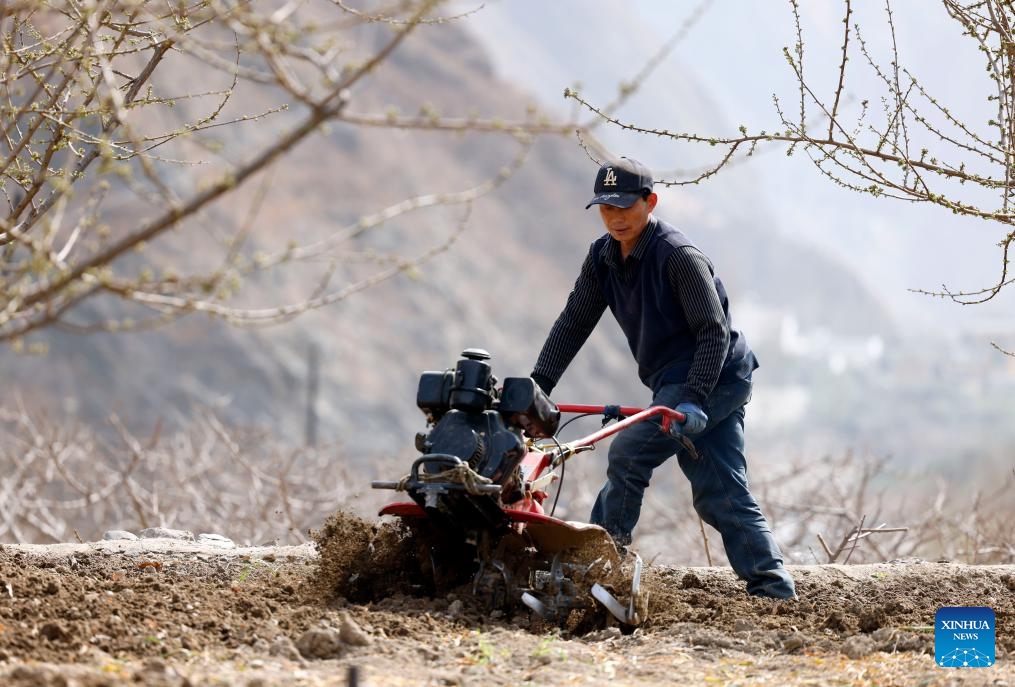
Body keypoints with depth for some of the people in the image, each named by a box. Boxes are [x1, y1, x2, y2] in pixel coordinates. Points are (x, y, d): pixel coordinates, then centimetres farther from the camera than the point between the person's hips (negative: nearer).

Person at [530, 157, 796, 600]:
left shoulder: (679, 256, -18)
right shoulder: (603, 257, 6)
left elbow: (714, 331, -20)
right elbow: (574, 322, 8)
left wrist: (694, 397, -29)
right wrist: (538, 384, -1)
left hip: (713, 379, -9)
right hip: (677, 384, 9)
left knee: (628, 453, -17)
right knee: (720, 493, 6)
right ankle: (772, 588, 7)